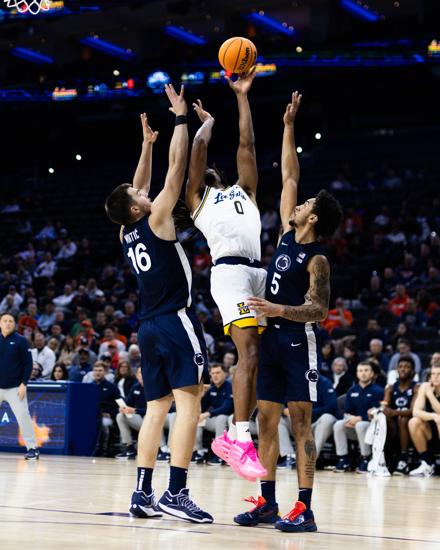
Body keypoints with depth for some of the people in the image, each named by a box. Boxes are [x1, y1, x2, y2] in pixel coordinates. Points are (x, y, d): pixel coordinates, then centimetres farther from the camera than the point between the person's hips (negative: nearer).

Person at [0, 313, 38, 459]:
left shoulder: (20, 341, -3)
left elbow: (28, 363, -4)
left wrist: (23, 384, -12)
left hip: (15, 388, -3)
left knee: (23, 417, -9)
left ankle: (32, 448, 0)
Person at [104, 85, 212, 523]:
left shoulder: (127, 233, 12)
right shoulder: (156, 221, -5)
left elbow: (139, 187, 28)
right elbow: (177, 166, -5)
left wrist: (146, 145, 30)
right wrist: (180, 117, 2)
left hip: (149, 327, 8)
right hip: (176, 322, -8)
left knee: (156, 409, 9)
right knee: (188, 403, -11)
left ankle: (142, 495, 5)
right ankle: (176, 493, -20)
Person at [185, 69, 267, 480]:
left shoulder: (243, 192, 30)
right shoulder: (197, 197, 17)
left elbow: (246, 144, 25)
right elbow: (199, 147, 13)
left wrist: (242, 97, 26)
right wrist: (208, 120, 31)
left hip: (258, 272, 6)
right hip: (229, 271, -6)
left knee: (255, 359, 1)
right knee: (249, 354, -20)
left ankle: (231, 437, 7)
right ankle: (241, 441, -24)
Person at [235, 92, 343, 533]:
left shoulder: (317, 260, -10)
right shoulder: (287, 235, 9)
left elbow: (319, 310, -15)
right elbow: (289, 176, 13)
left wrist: (279, 310, -30)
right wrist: (288, 127, 13)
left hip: (298, 340, -8)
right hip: (271, 338, 8)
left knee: (300, 423, -7)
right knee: (266, 420, 6)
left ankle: (304, 509, -7)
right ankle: (267, 502, 11)